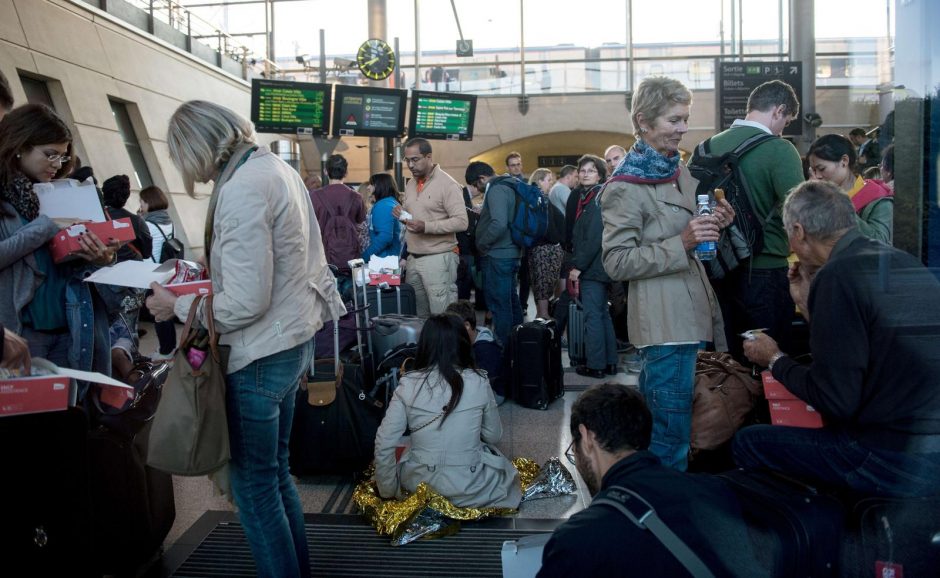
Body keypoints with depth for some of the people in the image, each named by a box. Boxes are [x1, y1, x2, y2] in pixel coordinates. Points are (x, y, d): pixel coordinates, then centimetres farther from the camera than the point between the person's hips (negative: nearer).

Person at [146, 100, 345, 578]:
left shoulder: (241, 190, -22)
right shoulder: (276, 167, 7)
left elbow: (245, 303, -24)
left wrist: (177, 307, -10)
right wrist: (208, 276, 14)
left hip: (261, 355, -10)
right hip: (293, 338, 10)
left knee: (253, 484, 5)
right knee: (274, 470, 21)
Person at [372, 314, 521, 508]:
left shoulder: (408, 385, -8)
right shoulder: (478, 383, -9)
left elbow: (384, 444, -9)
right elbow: (493, 436, 4)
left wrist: (388, 491, 3)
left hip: (419, 486, 1)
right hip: (469, 488, -1)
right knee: (507, 472, 31)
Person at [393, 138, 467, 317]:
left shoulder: (447, 184, -9)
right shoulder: (410, 184, 14)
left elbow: (461, 222, -16)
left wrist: (426, 227, -23)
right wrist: (401, 214, 0)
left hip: (438, 258, -7)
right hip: (413, 258, 7)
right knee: (415, 315, 11)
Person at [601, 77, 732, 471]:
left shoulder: (681, 171, 16)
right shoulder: (625, 188, -11)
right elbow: (616, 262, -15)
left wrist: (715, 226, 5)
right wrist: (682, 243, -22)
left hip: (697, 316, 9)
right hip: (665, 325, -9)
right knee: (672, 442, -4)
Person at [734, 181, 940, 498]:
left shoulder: (836, 275, -16)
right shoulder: (908, 263, 10)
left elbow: (836, 400, -16)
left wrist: (775, 359, 0)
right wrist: (809, 303, 18)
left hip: (899, 463, -9)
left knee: (748, 442, 1)